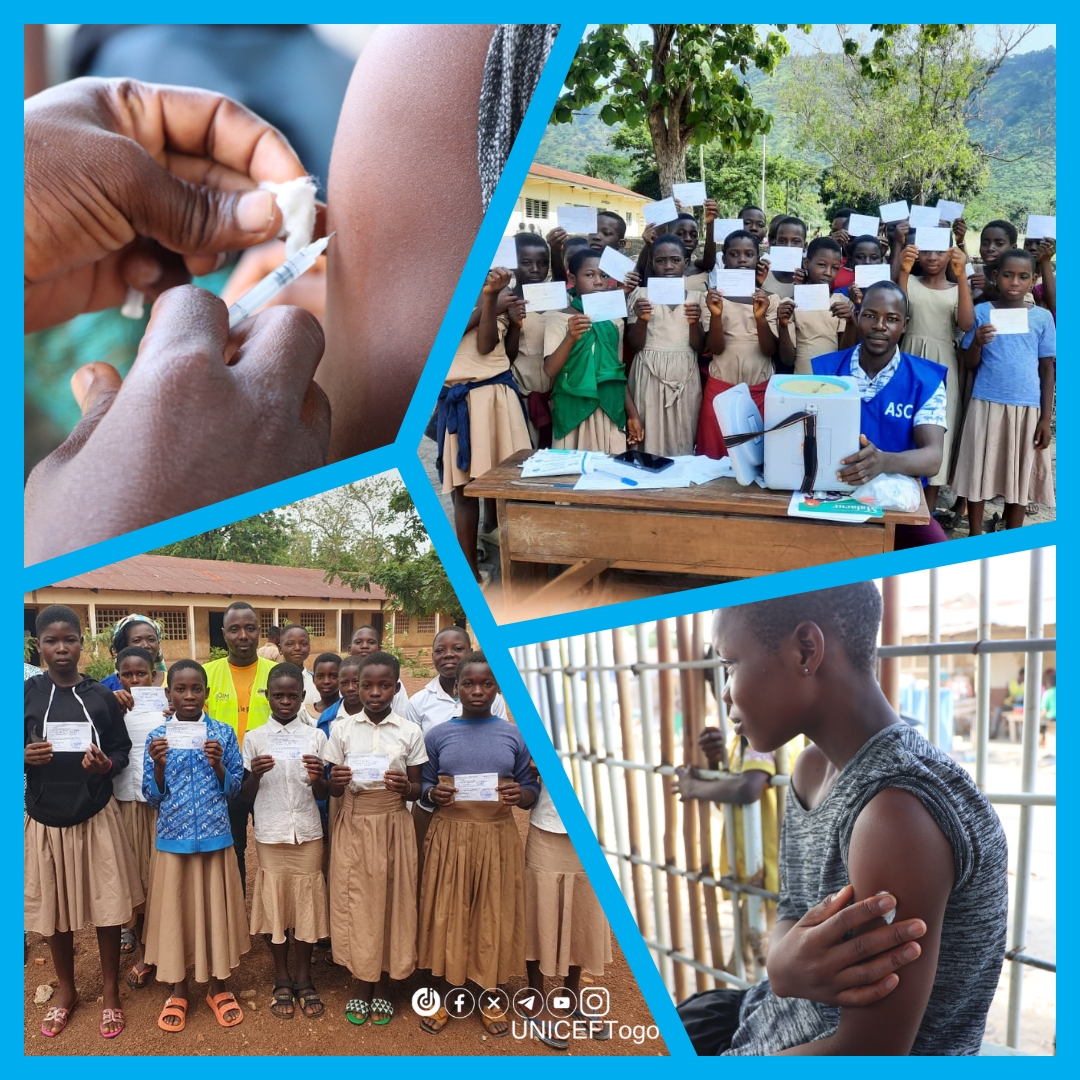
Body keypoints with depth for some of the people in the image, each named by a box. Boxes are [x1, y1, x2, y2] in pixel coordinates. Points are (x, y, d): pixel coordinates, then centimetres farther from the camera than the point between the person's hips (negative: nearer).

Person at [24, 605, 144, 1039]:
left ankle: (110, 991, 23)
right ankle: (65, 989, 33)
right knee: (54, 906, 12)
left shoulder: (101, 696, -2)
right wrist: (24, 757, -21)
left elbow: (123, 751, 3)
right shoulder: (26, 694, -4)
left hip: (97, 817, 0)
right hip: (45, 818, 0)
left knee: (107, 904, 5)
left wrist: (105, 764, -18)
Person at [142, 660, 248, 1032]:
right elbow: (152, 797, 1)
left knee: (215, 908, 7)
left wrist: (218, 764, -16)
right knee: (175, 910, 7)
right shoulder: (156, 738, 0)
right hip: (173, 839, 0)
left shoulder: (224, 734, -1)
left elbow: (234, 789, 1)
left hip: (214, 837, 0)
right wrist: (158, 765, -15)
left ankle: (217, 986, 24)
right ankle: (178, 990, 23)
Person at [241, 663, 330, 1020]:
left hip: (307, 833, 0)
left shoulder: (315, 737, 3)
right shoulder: (254, 738, 2)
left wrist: (317, 779, -18)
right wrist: (255, 775, -17)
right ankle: (282, 982, 18)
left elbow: (322, 795, 5)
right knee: (274, 904, 4)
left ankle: (304, 980, 17)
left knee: (306, 904, 3)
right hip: (270, 833, 0)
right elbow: (244, 796, 4)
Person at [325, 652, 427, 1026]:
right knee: (354, 902, 3)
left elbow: (418, 788, 2)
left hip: (392, 826, 0)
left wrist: (405, 786, -20)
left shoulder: (410, 732, -2)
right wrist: (336, 782, -18)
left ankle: (383, 986, 21)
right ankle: (361, 985, 20)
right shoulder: (342, 729, 0)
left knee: (391, 902, 4)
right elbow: (333, 790, 4)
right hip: (353, 825, 1)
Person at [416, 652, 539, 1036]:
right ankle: (443, 995, 23)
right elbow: (424, 788, 7)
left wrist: (519, 795, -17)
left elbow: (532, 790, 5)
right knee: (445, 915, 5)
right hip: (449, 838, 0)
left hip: (497, 839, 0)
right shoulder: (437, 736, 2)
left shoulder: (515, 737, 2)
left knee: (494, 916, 7)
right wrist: (433, 794, -15)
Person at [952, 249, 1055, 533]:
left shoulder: (1042, 317, 2)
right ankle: (975, 536, 17)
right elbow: (969, 365, 4)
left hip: (1027, 407, 1)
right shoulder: (981, 312, 0)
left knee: (1021, 476, 6)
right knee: (979, 471, 4)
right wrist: (977, 344, -18)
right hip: (987, 404, -1)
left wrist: (1047, 417, 1)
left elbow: (1047, 369, 5)